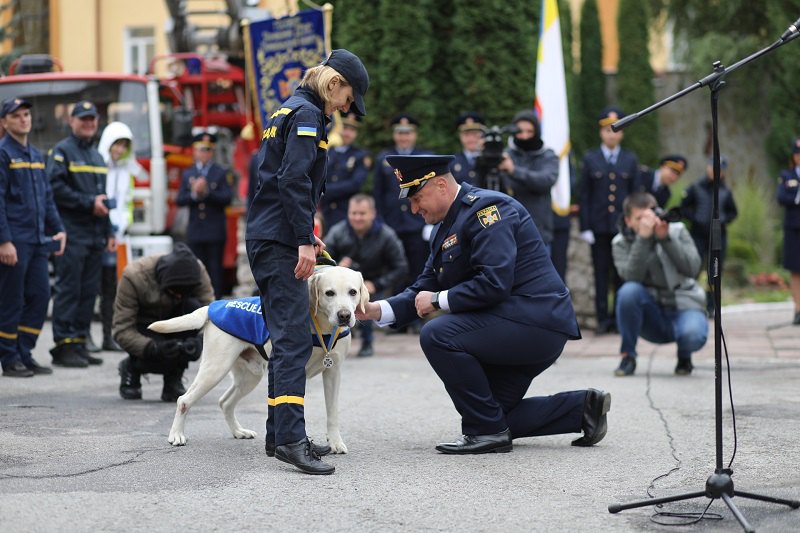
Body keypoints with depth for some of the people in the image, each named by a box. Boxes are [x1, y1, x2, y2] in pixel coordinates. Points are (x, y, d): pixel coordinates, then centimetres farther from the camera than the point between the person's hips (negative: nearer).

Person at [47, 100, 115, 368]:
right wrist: (88, 202, -15)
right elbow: (56, 188, -14)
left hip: (95, 235, 8)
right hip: (72, 233, -8)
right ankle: (64, 346, -9)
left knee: (89, 291, 7)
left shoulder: (97, 156, 22)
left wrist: (109, 232, 20)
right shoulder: (61, 151, -3)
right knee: (68, 290, -9)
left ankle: (79, 343, 11)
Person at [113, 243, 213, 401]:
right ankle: (131, 368, 5)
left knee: (193, 307, -30)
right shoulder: (134, 276, -30)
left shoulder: (197, 271, -22)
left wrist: (199, 340, -44)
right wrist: (153, 349, -43)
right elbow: (122, 330, -28)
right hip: (142, 328, -4)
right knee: (162, 356, -34)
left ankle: (173, 380, -13)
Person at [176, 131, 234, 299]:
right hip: (195, 232, 3)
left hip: (215, 232, -3)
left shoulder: (222, 173, 3)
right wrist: (193, 194, -13)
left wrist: (207, 192, -19)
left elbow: (227, 198, -9)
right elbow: (179, 200, 4)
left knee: (215, 269, -3)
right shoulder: (187, 174, 14)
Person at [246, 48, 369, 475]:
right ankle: (290, 438, -23)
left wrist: (305, 233, 25)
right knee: (295, 339, -16)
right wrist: (304, 241, -20)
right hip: (280, 243, -10)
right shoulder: (308, 114, -9)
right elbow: (294, 180, -19)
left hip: (265, 239, 10)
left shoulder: (286, 111, 21)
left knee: (286, 338, 13)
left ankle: (279, 432, 16)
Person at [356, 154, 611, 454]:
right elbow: (424, 288, 13)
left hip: (536, 322, -11)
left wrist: (438, 300, -16)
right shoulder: (448, 227, 16)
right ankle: (582, 407, 19)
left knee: (438, 335, -25)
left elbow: (494, 283, -26)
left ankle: (487, 430, -14)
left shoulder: (487, 208, -15)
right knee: (494, 416, 12)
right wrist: (376, 310, -3)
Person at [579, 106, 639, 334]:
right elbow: (585, 196, 3)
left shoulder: (631, 160, 8)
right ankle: (603, 319, 6)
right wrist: (585, 227, -4)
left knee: (623, 273, 2)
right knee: (601, 274, 2)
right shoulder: (590, 159, 5)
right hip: (599, 227, 0)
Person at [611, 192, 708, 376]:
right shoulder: (621, 242, 0)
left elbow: (692, 269, -12)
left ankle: (684, 355, 5)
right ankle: (628, 355, -13)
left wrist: (666, 238, -19)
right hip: (652, 317, 1)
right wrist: (643, 238, -26)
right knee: (629, 291, -31)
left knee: (693, 334, -35)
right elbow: (631, 276, -19)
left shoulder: (677, 231, 1)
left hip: (684, 307, 0)